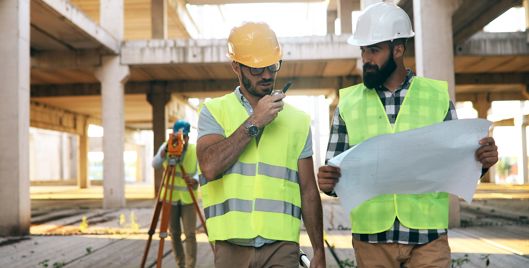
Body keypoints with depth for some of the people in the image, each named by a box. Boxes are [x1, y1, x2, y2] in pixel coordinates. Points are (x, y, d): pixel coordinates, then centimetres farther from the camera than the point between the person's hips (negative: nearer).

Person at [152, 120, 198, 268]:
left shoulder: (195, 151, -7)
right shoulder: (166, 147, -5)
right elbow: (155, 164, -20)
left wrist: (194, 180, -37)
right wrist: (165, 151, -38)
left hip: (188, 199, -1)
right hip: (170, 198, 1)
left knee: (190, 234, -8)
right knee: (174, 234, 7)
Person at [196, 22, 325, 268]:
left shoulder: (298, 120, 7)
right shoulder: (214, 111, 2)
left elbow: (308, 191, 9)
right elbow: (210, 167, -15)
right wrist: (254, 122, -12)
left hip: (282, 246, 1)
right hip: (232, 245, -1)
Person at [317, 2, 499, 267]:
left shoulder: (437, 96, 3)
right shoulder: (348, 102, 4)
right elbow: (334, 172, 5)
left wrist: (481, 161, -13)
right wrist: (327, 182, -16)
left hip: (428, 236, 0)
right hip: (371, 237, 1)